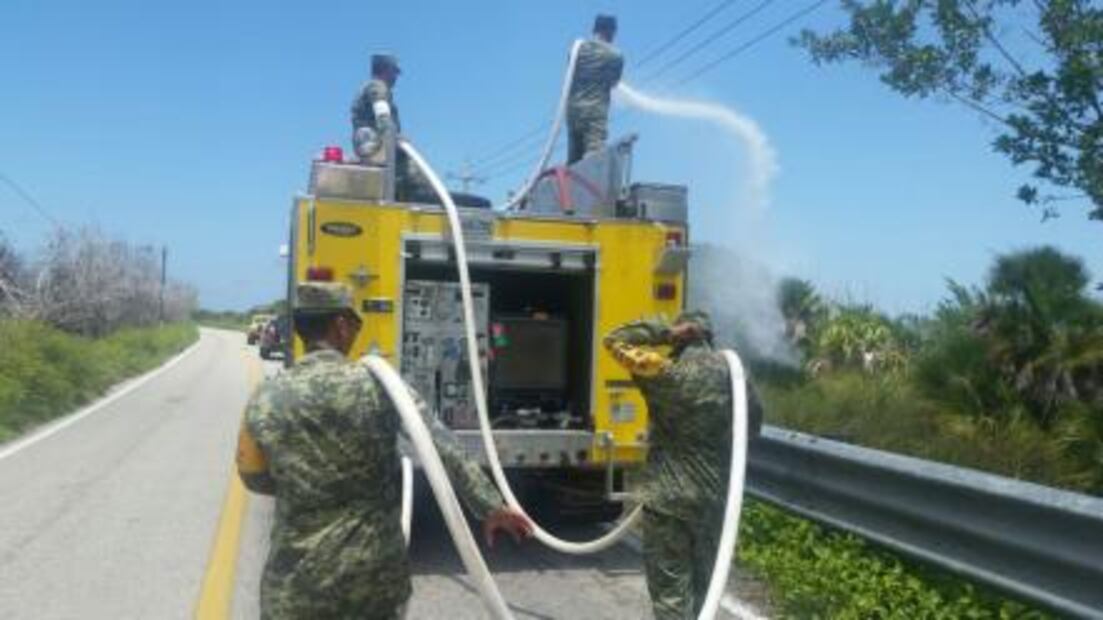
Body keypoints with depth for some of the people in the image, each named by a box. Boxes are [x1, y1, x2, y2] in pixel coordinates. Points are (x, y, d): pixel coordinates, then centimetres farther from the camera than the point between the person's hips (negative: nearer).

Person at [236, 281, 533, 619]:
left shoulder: (266, 400, -6)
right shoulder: (379, 386, -11)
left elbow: (256, 479, 8)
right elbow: (443, 449, -16)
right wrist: (490, 506, -14)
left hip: (299, 575, 0)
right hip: (376, 566, 0)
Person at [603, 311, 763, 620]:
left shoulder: (665, 371, -12)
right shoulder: (731, 371, 0)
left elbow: (615, 340, -6)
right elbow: (753, 424, 12)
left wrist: (665, 331, -8)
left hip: (668, 498, -4)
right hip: (714, 497, 5)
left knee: (670, 590, 4)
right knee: (702, 585, 21)